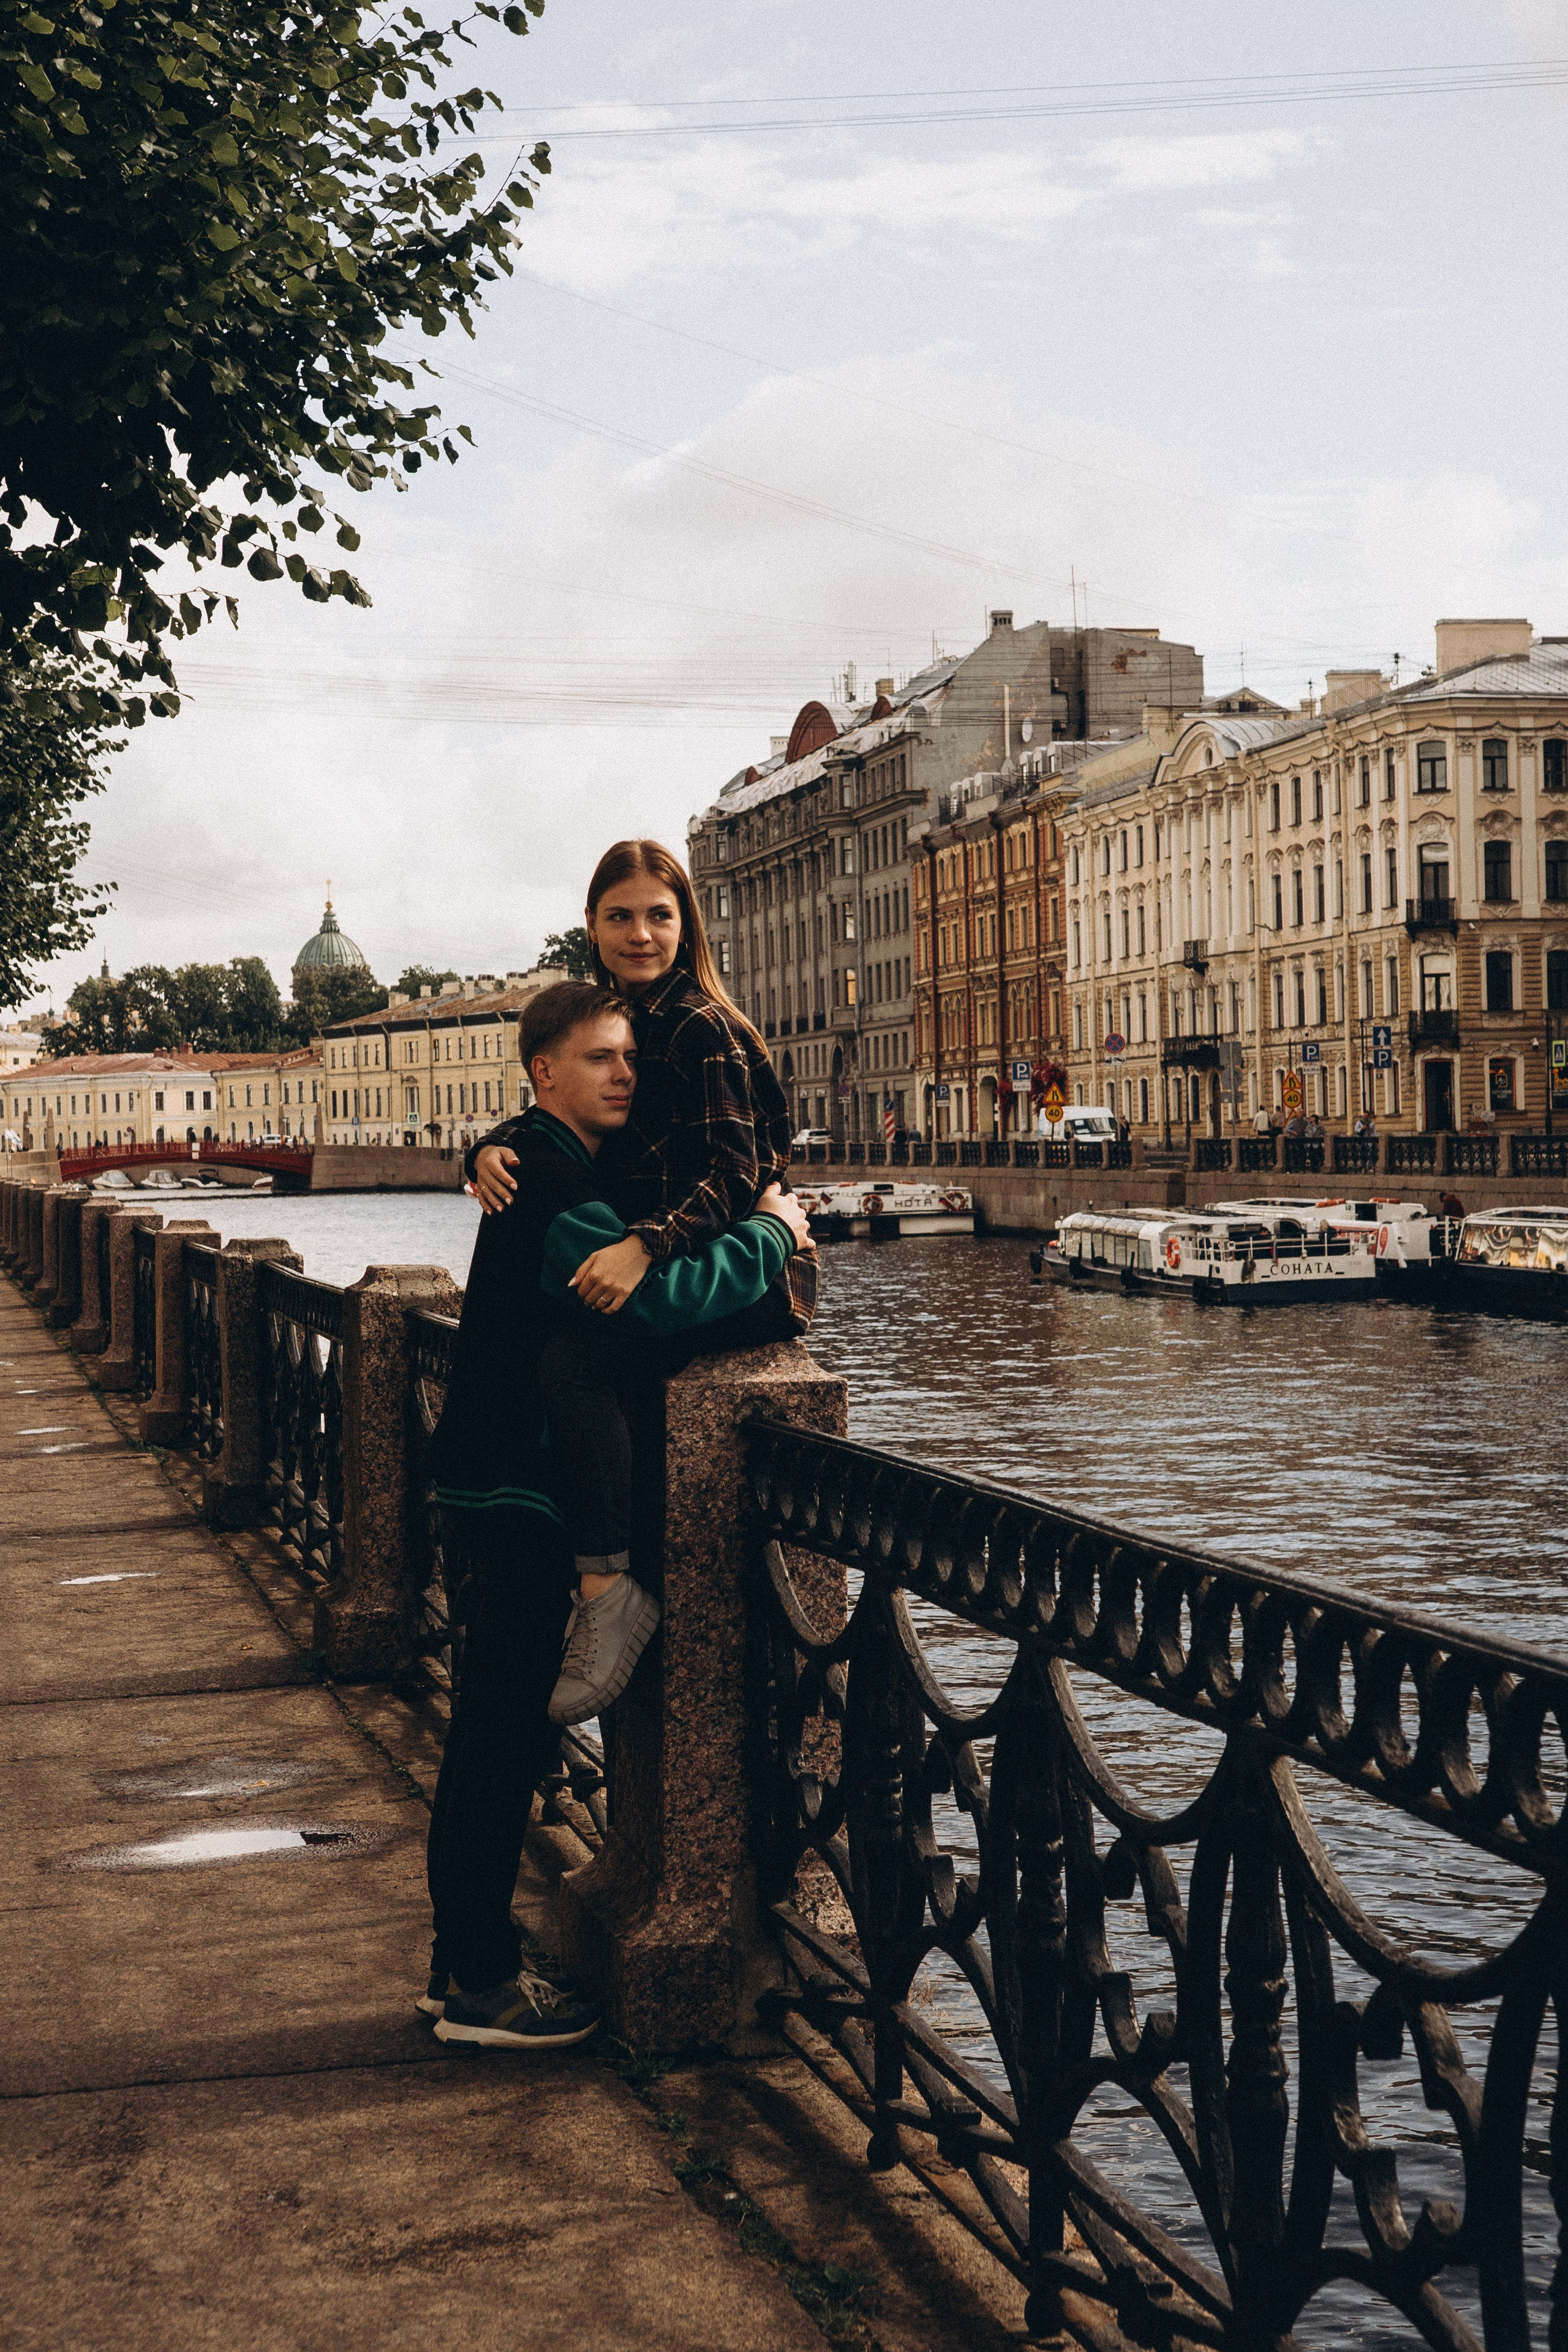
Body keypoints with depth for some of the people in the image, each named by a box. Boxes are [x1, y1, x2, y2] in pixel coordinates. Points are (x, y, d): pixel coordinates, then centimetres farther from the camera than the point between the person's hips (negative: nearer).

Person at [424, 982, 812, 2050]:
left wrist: (760, 1239, 8)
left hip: (505, 1478, 11)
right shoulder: (552, 1179, -18)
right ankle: (481, 1984, 3)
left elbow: (636, 1290, 23)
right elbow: (653, 1300, -30)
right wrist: (766, 1236, -15)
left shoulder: (556, 1169, 16)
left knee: (497, 1728, 15)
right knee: (507, 1732, -5)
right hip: (516, 1486, -11)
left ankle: (465, 1958, 25)